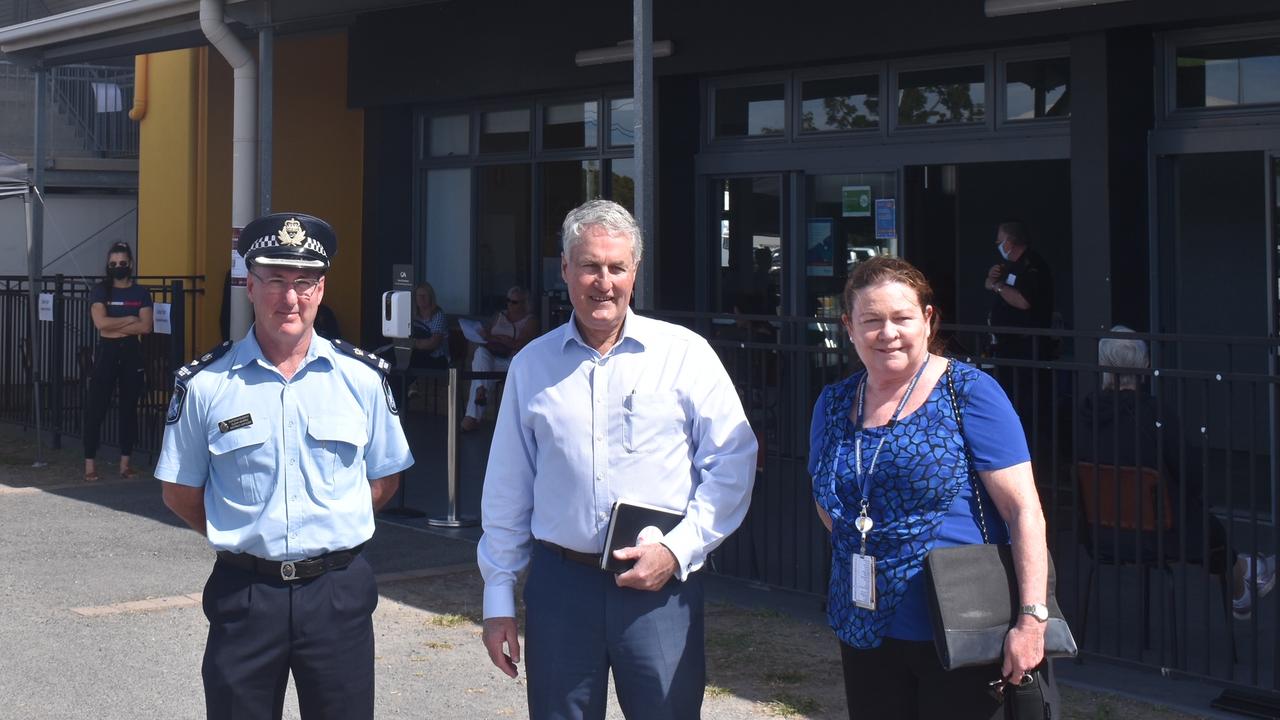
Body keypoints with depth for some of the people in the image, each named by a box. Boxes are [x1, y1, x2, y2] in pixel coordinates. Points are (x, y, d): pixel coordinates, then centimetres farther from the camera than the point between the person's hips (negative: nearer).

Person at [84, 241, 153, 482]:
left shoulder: (141, 293, 5)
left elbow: (146, 327, -7)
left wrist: (115, 327, -11)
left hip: (132, 353, 2)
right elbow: (101, 322, -13)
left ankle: (125, 462, 12)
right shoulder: (99, 291, 2)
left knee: (129, 408, 5)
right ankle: (90, 464, -3)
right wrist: (131, 319, -8)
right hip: (106, 353, -2)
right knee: (97, 408, -5)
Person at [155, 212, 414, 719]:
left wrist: (334, 526, 3)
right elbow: (180, 493, 7)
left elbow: (385, 478, 11)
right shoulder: (205, 385, -3)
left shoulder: (362, 378, 0)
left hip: (338, 593, 1)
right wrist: (242, 536, 2)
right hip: (244, 592, 0)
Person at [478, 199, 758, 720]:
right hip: (561, 580, 2)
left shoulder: (684, 354, -1)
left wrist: (678, 550, -10)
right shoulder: (532, 365, 7)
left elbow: (733, 462, -1)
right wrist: (498, 599, 11)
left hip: (661, 583, -2)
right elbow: (507, 489, 11)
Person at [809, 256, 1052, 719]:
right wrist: (872, 547, 5)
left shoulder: (968, 393, -8)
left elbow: (1024, 509, -13)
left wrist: (1032, 618, -19)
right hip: (865, 635, 5)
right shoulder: (834, 404, 8)